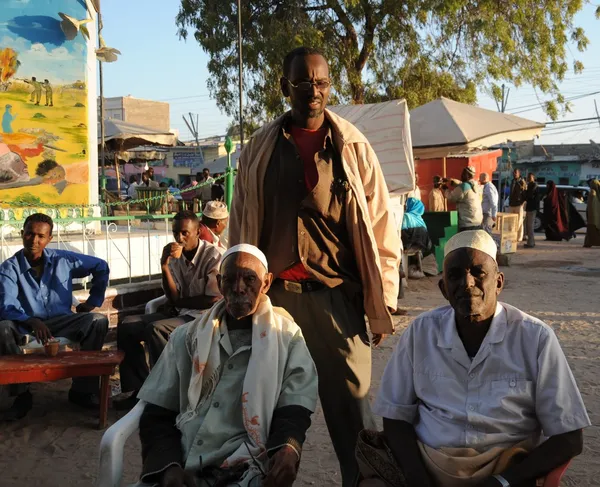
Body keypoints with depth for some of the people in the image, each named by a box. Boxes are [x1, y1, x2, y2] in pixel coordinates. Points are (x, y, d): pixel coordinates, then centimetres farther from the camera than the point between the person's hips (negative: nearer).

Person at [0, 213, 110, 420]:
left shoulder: (63, 259, 2)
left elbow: (101, 267, 15)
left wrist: (93, 301, 9)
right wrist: (32, 321, -40)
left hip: (61, 323, 2)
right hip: (26, 326, -2)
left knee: (98, 320, -24)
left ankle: (82, 388, -11)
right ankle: (21, 394, -16)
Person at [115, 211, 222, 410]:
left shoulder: (212, 256, -13)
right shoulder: (173, 254, 3)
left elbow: (213, 300, -16)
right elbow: (173, 298, -4)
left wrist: (181, 301, -5)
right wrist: (165, 266, -17)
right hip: (177, 313, 7)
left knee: (155, 329, -30)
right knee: (126, 327, -6)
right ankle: (135, 387, 1)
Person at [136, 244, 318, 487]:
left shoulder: (286, 336, 10)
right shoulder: (187, 337, 15)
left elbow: (294, 407, 3)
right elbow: (157, 414, 11)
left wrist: (288, 447, -19)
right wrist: (168, 464, -7)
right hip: (183, 467, 1)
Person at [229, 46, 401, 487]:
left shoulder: (353, 148, 2)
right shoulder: (259, 150, 6)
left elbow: (380, 228, 1)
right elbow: (241, 229, 10)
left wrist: (382, 304, -3)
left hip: (336, 296, -2)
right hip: (273, 296, 2)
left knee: (352, 408, 3)